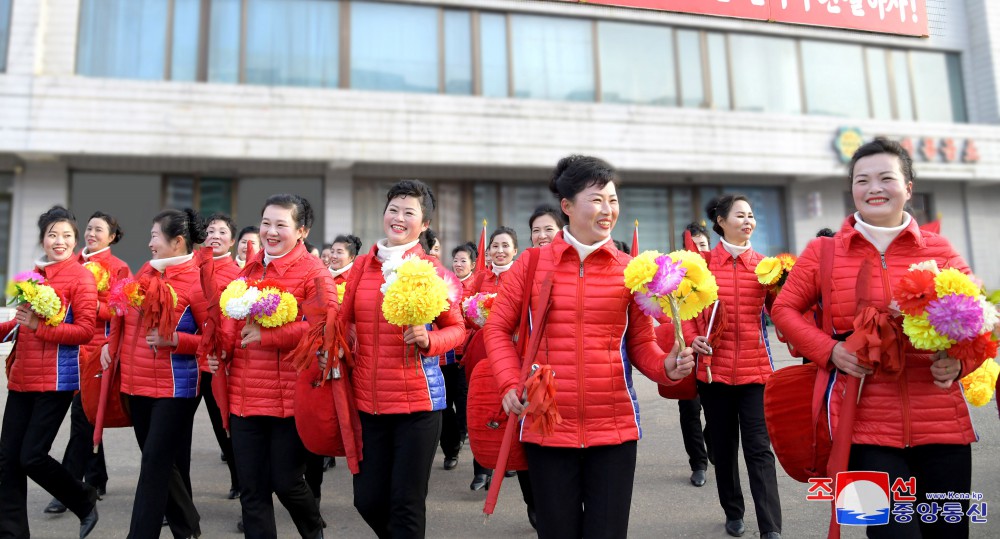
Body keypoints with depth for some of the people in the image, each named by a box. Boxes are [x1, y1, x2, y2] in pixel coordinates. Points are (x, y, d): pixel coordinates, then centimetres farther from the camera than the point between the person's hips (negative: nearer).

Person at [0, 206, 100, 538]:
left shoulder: (81, 277, -8)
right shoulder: (33, 274, 12)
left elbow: (85, 331, -14)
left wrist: (39, 326, -22)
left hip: (56, 380, -7)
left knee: (32, 457, -6)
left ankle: (86, 502, 18)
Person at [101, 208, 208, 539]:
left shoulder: (197, 280, -13)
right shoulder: (147, 271, 8)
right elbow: (125, 312, 23)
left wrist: (173, 340, -23)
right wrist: (110, 343, 10)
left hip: (174, 387, -7)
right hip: (137, 383, 8)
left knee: (155, 461, -6)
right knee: (162, 461, 16)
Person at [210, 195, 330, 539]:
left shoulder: (314, 272, -8)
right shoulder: (248, 269, 12)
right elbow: (233, 320, 18)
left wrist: (267, 335, -20)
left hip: (290, 396, -5)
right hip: (244, 395, 6)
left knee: (285, 482, 5)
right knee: (251, 489, 10)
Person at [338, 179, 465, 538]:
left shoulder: (430, 266, -3)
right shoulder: (362, 264, 7)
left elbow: (456, 328, 0)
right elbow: (343, 322, 13)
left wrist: (427, 340, -18)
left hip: (417, 399, -4)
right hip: (367, 398, 4)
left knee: (406, 504, 2)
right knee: (368, 499, 13)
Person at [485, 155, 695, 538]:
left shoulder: (630, 269, 3)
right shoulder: (532, 264, 0)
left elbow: (641, 342, 7)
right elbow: (498, 328, 7)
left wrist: (666, 366, -13)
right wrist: (510, 384, -6)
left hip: (614, 429, 1)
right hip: (547, 428, 0)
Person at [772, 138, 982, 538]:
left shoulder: (939, 251, 5)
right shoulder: (823, 253, 2)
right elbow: (784, 309, 6)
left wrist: (960, 361, -11)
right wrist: (829, 350, -9)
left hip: (942, 426, 3)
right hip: (866, 426, -2)